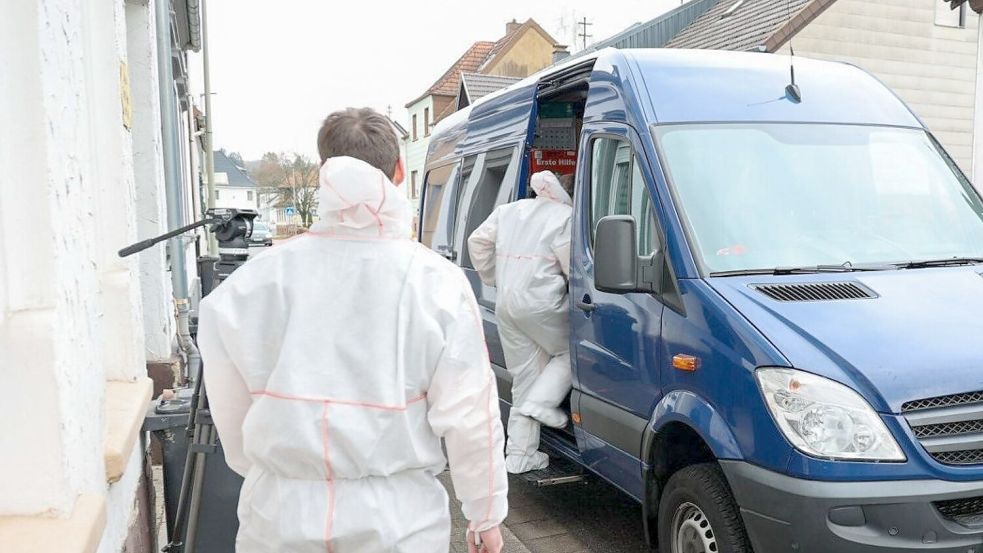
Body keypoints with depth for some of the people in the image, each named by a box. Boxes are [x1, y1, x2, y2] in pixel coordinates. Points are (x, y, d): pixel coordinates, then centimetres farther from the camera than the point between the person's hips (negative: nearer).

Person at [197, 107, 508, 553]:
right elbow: (468, 418, -10)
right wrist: (486, 517, 4)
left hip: (280, 515, 1)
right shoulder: (435, 281, -13)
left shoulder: (259, 278, -9)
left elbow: (230, 407, 3)